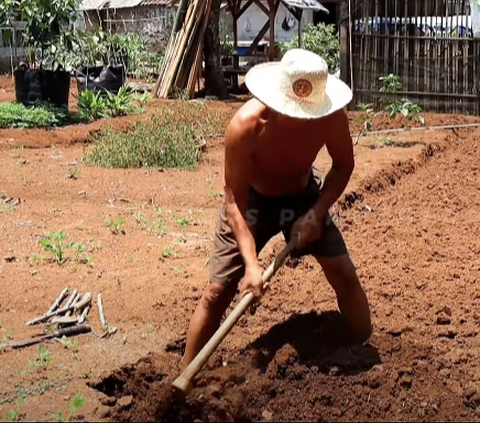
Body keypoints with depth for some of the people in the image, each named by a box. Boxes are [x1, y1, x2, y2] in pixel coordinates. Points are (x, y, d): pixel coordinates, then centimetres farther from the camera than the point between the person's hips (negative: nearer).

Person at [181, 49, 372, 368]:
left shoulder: (331, 115, -28)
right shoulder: (246, 125, -36)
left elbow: (343, 166, -9)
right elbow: (235, 200, -30)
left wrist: (317, 213, -23)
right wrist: (251, 263, -39)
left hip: (303, 194, 3)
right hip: (252, 200, -2)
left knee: (344, 273, -5)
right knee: (218, 291, -5)